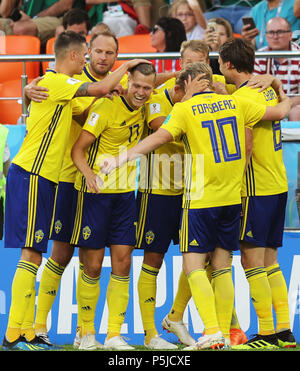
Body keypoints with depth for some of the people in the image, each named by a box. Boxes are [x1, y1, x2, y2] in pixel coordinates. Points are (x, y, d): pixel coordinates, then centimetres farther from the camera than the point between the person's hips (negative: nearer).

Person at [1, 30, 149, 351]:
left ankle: (27, 334, 10)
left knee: (33, 255, 9)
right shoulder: (54, 82, -11)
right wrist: (126, 66, -2)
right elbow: (101, 88, -19)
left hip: (40, 179, 10)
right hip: (31, 176, -10)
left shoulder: (60, 87, 19)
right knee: (30, 255, -11)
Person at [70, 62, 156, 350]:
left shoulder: (143, 109, 6)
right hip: (95, 193, -6)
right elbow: (78, 149, -15)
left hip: (125, 194, 6)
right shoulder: (106, 107, -13)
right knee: (92, 266, -2)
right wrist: (90, 175, -31)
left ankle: (114, 335, 2)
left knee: (122, 262, -1)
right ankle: (87, 333, 11)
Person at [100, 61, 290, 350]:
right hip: (233, 196, 5)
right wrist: (286, 101, 39)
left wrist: (124, 157, -27)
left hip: (201, 199, -5)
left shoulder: (185, 110, -6)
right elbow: (277, 112, 16)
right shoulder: (235, 103, 7)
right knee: (222, 267, 11)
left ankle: (213, 333, -18)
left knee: (193, 266, -4)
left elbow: (160, 137, -21)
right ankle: (224, 334, 10)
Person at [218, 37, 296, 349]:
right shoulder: (267, 90, 11)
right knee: (269, 261, 12)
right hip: (278, 184, 9)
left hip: (257, 189, -9)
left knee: (252, 260, -5)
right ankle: (284, 331, 11)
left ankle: (267, 333, -6)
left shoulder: (244, 96, -14)